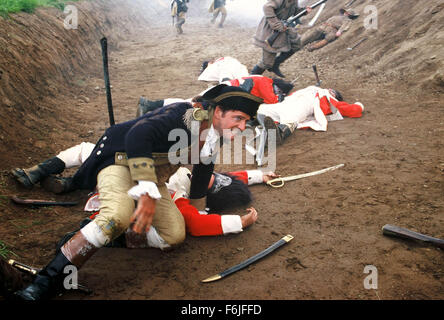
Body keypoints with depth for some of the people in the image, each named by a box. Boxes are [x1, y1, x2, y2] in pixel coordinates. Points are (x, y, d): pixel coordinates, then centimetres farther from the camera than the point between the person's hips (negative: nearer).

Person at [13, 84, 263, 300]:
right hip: (121, 159, -8)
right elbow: (138, 135, -40)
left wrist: (198, 212, 30)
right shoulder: (183, 116, -26)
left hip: (152, 176, 8)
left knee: (175, 235, -6)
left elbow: (202, 174, 18)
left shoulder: (214, 139, 1)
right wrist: (147, 193, -44)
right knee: (118, 216, -37)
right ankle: (48, 280, -27)